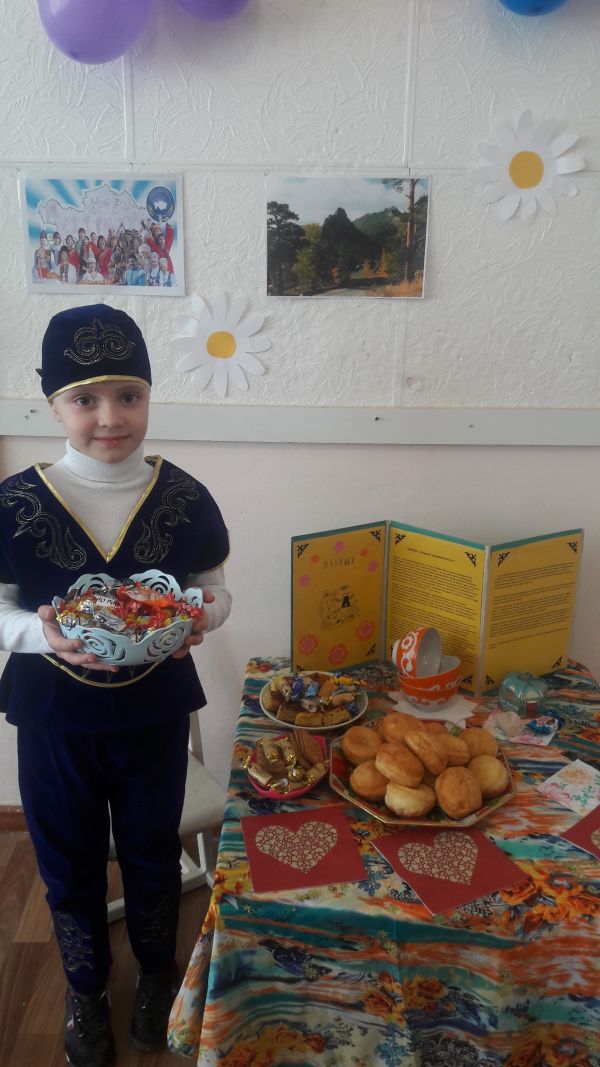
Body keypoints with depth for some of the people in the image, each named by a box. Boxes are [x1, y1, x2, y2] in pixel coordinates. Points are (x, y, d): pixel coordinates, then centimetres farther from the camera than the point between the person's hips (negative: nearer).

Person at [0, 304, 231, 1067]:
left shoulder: (183, 498, -11)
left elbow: (216, 593, -1)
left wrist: (202, 616, -24)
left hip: (155, 712, 1)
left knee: (152, 853, 21)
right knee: (69, 863, 20)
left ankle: (156, 972, 51)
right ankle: (85, 988, 49)